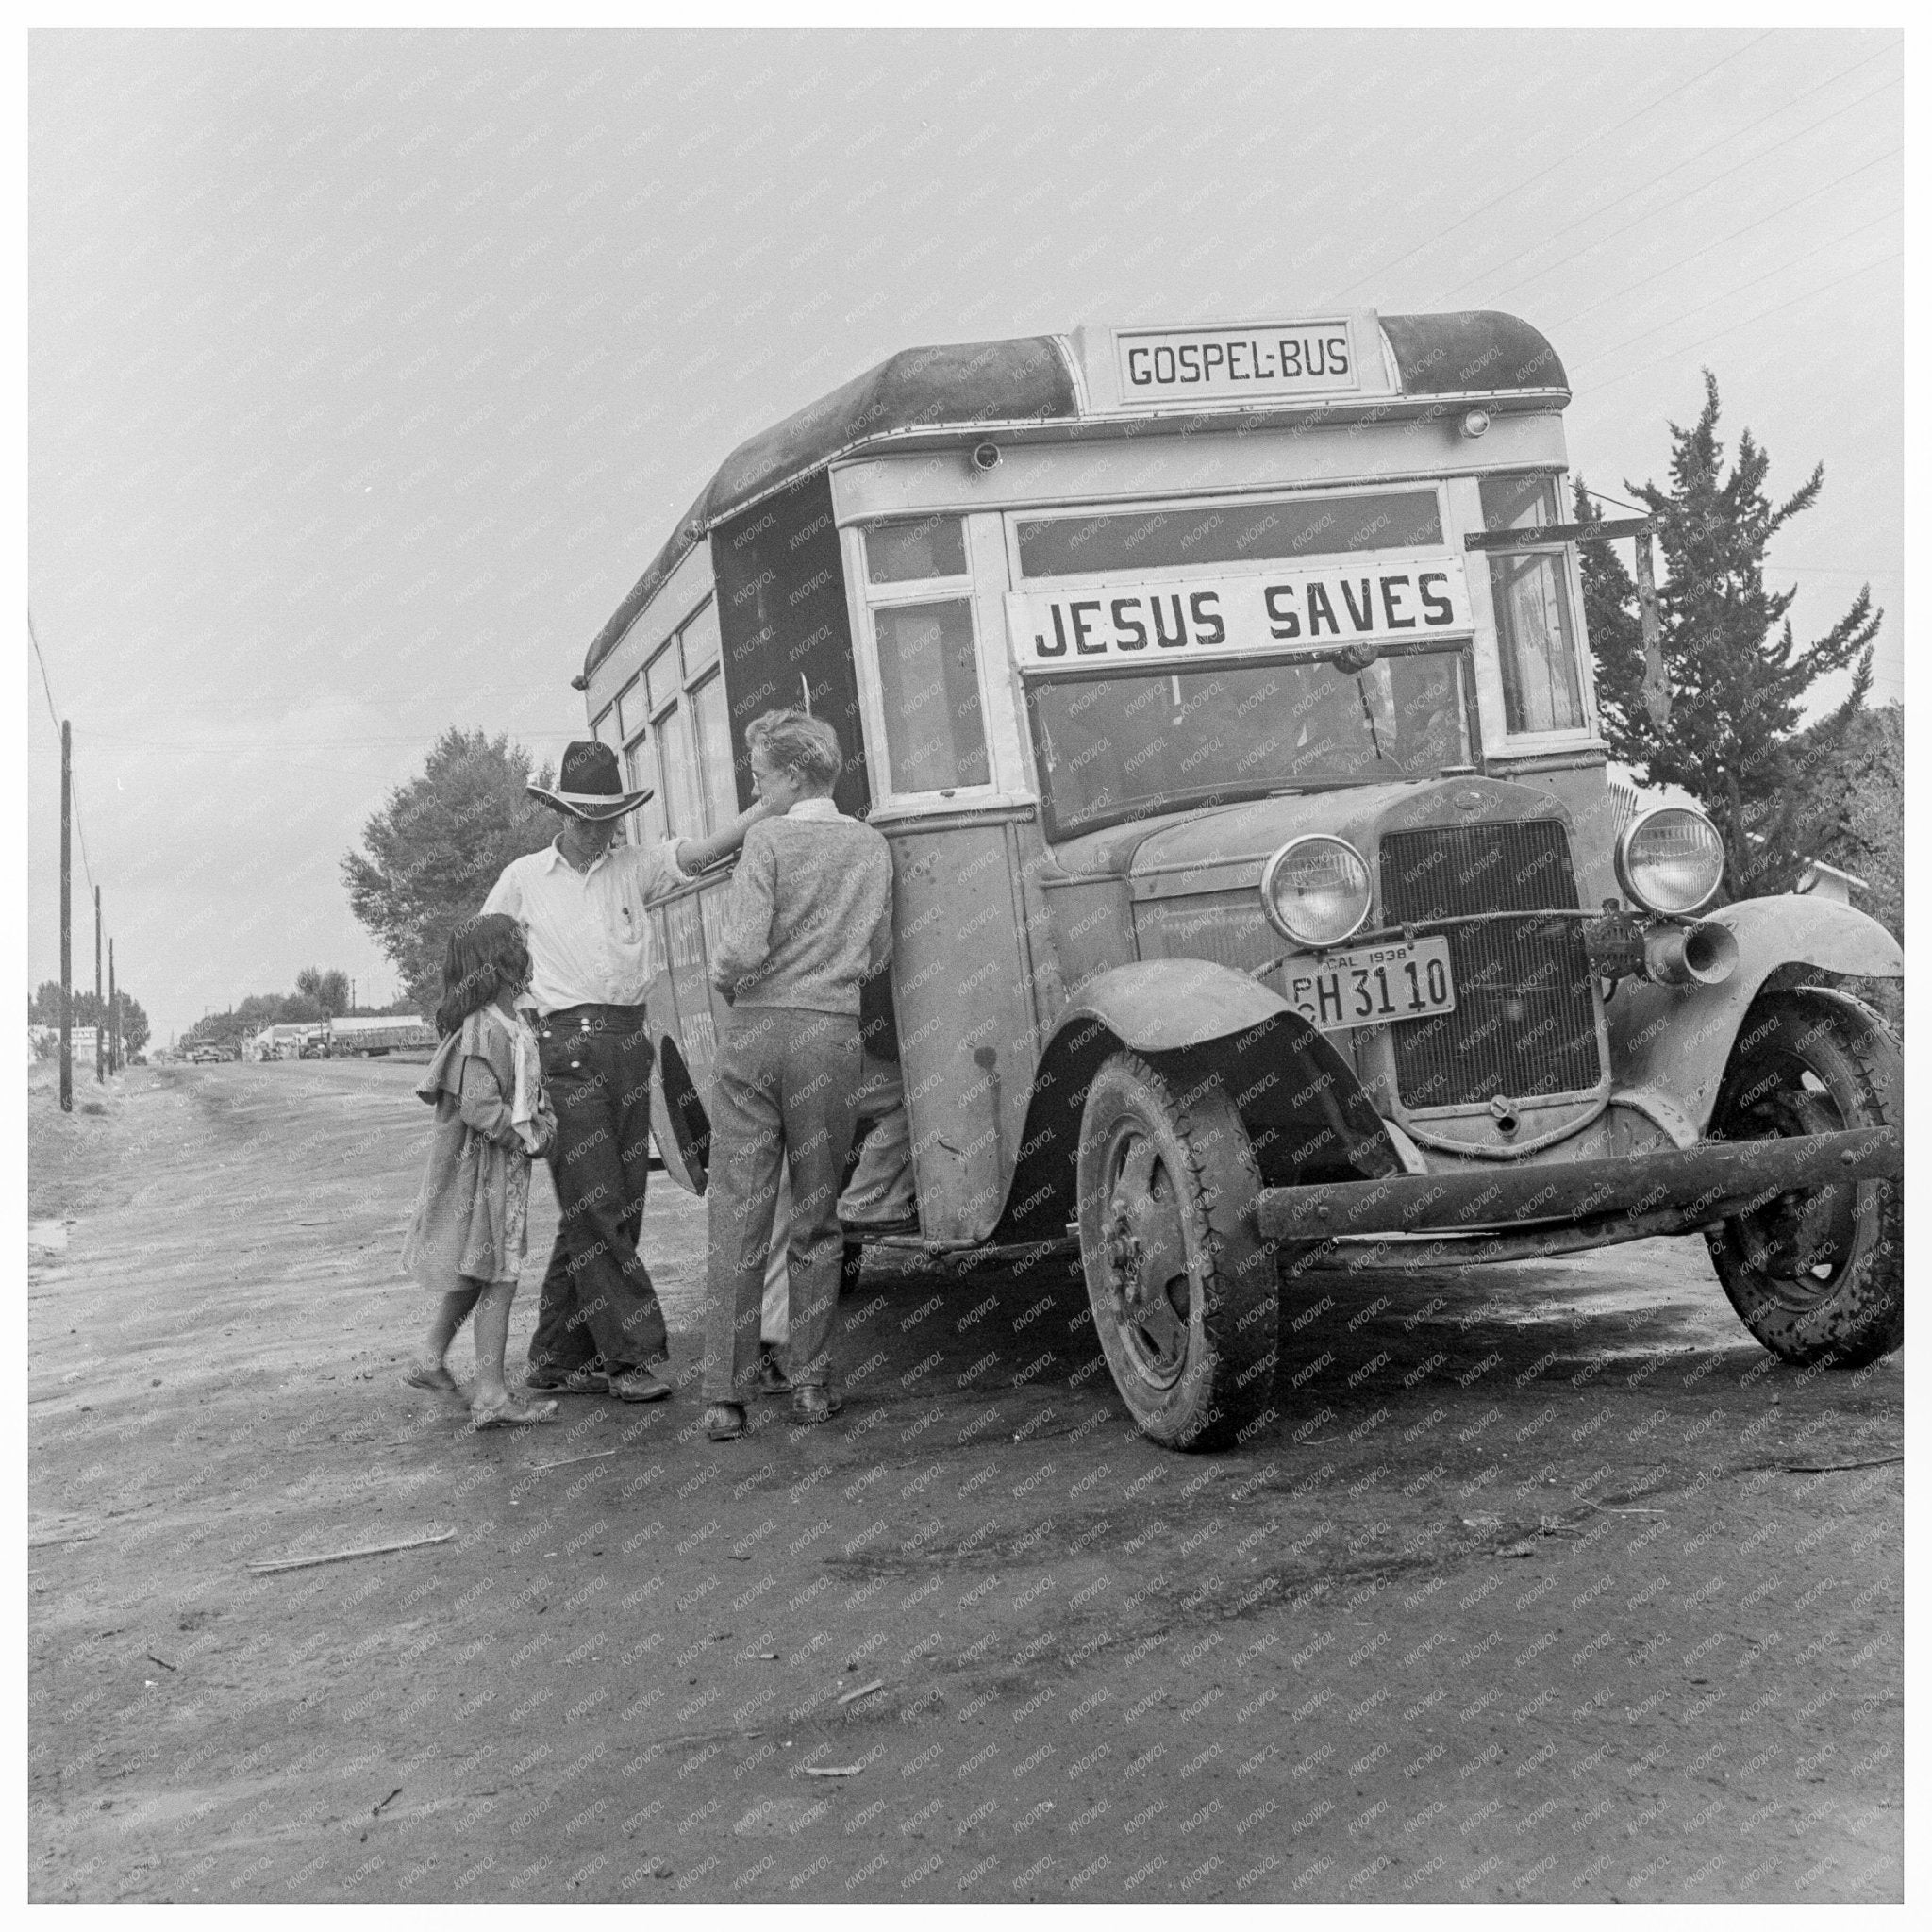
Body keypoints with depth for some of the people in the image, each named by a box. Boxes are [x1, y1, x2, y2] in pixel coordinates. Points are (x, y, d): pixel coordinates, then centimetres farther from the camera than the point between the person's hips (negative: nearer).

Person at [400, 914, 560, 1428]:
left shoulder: (508, 1022, 10)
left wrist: (541, 1117, 5)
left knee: (472, 1273, 21)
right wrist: (527, 1136, -16)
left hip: (501, 1168, 10)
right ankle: (491, 1396, -1)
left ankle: (429, 1360, 34)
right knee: (498, 1275, -5)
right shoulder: (487, 1029, -22)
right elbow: (478, 1106, -27)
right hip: (485, 1168, -10)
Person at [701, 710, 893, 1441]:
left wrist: (726, 981, 6)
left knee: (736, 1220, 1)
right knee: (817, 1220, 13)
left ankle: (724, 1396, 0)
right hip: (834, 1034, 3)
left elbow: (742, 949, -14)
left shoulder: (770, 839, -6)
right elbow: (877, 955, 10)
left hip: (757, 1031, -3)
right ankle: (811, 1384, 13)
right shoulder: (872, 847, 7)